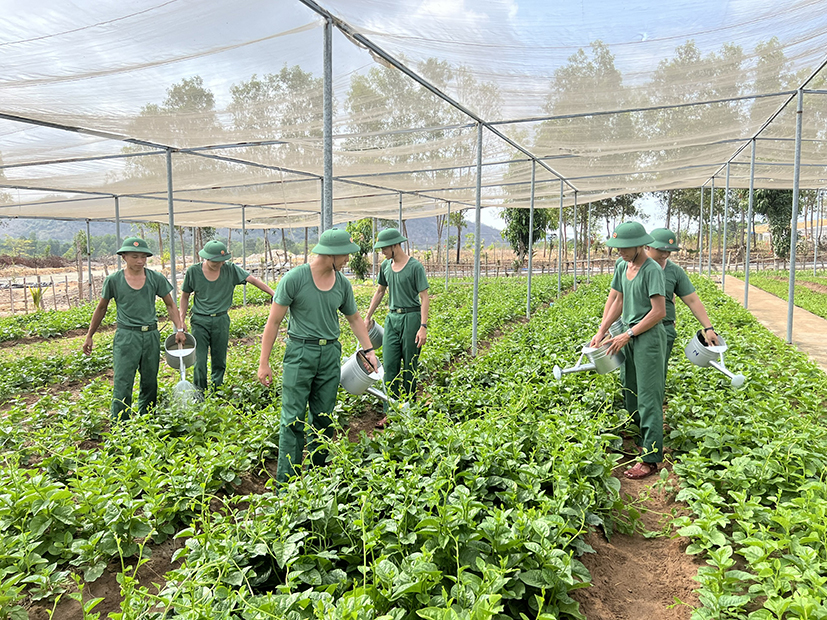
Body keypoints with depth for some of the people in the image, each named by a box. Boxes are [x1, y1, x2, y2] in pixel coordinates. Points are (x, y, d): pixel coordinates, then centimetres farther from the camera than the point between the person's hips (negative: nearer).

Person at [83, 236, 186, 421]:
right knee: (122, 384, -6)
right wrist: (89, 336, 13)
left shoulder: (156, 279, 2)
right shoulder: (113, 280, -1)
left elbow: (170, 304, 9)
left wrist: (179, 328, -2)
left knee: (150, 383, 10)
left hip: (151, 335, 3)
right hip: (126, 335, -2)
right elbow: (101, 309, 10)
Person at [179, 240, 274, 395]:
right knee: (200, 361, -3)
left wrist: (274, 294, -16)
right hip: (199, 321, -1)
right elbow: (185, 296, 8)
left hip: (221, 320, 1)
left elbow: (254, 280, -6)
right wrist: (181, 321, 3)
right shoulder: (193, 272, -3)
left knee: (219, 361, 9)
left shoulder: (230, 270, -4)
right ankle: (199, 394, 13)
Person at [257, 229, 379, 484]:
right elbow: (274, 321, -8)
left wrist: (368, 350, 12)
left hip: (330, 353, 5)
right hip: (300, 352, -5)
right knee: (294, 420, -3)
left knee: (323, 418, 11)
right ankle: (286, 481, 6)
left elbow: (354, 319, 19)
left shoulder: (343, 283, 5)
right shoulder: (295, 278, -11)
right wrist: (264, 362, -9)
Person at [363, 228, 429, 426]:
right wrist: (368, 317, 22)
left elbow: (424, 297, -11)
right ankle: (390, 412, 4)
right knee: (390, 365, 0)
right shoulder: (385, 266, 9)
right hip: (392, 317, 6)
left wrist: (423, 326, -17)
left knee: (409, 366, 4)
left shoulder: (415, 267, -10)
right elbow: (379, 292, 21)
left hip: (411, 317, -5)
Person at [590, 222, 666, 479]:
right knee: (629, 391, 14)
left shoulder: (652, 270, -15)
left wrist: (627, 335, -15)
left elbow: (659, 311, -18)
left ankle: (651, 458, 1)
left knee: (648, 396, -5)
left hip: (649, 336, -9)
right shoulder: (622, 266, 10)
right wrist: (601, 331, 11)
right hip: (629, 336, 9)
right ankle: (643, 440, 30)